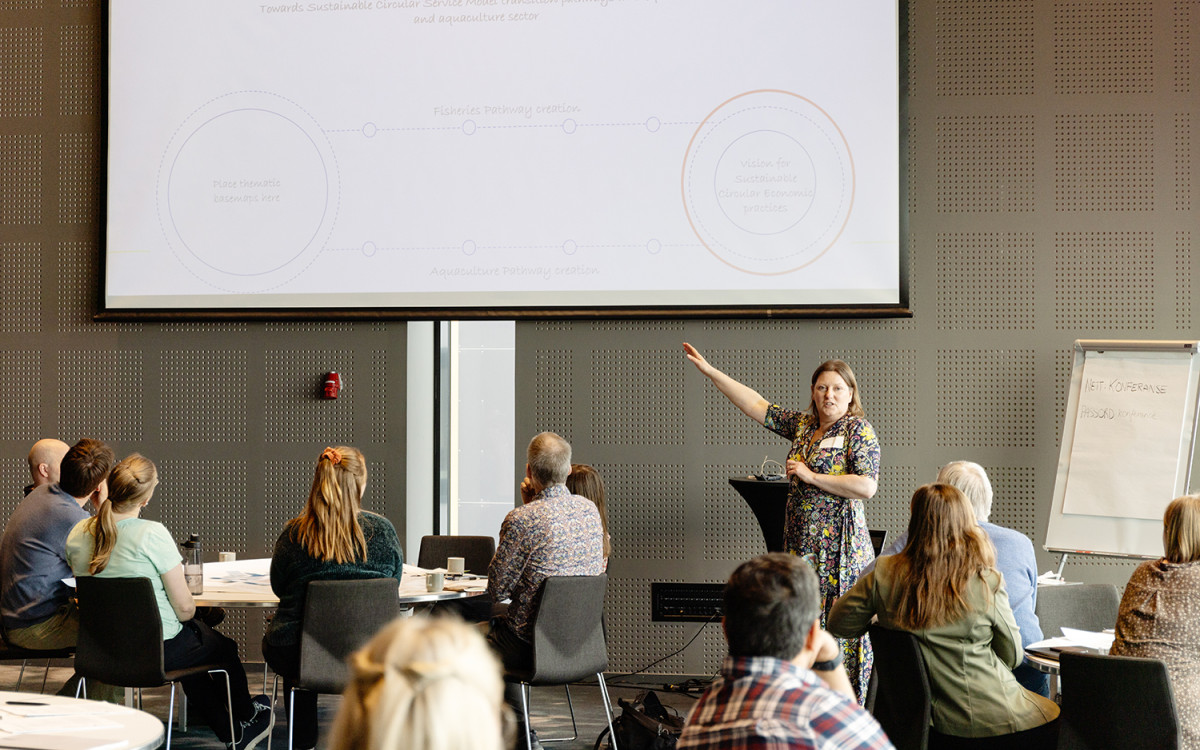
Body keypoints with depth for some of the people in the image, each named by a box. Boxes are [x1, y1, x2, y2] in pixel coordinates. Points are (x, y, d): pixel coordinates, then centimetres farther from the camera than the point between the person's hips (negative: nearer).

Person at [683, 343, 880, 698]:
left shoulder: (859, 429, -5)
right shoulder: (803, 424, 14)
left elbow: (867, 486, -16)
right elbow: (757, 405, 17)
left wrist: (811, 476, -12)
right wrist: (708, 370, 15)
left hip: (840, 547, -7)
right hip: (801, 543, 7)